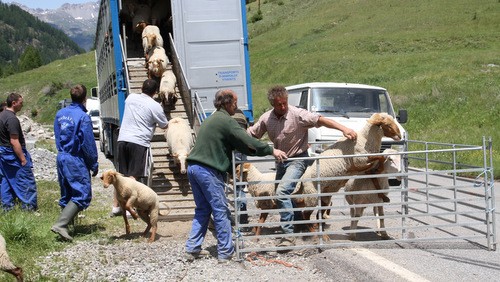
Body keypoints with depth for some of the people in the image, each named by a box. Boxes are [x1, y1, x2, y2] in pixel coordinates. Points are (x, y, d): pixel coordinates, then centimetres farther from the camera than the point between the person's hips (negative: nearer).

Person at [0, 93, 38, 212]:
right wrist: (23, 159, -21)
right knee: (26, 180, -2)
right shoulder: (12, 119, -21)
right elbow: (14, 142, -24)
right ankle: (29, 206, 1)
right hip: (13, 153, -10)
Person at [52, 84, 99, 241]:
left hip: (61, 158, 8)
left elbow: (57, 137, 13)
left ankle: (67, 223, 20)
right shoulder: (83, 117, -15)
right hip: (76, 161, -8)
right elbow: (88, 143, -13)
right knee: (82, 195, -6)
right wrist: (94, 165, -5)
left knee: (66, 195, 16)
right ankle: (60, 225, -17)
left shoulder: (60, 114, 6)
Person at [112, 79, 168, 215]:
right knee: (134, 176, -5)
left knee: (121, 175, 13)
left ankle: (116, 205, 18)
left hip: (123, 139, 5)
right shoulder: (155, 106, -4)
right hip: (139, 142, -5)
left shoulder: (130, 98, 11)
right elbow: (164, 126, 10)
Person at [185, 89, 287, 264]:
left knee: (202, 209, 16)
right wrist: (271, 151, -5)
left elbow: (234, 144, 23)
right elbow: (248, 142, -14)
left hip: (194, 168, 9)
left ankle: (192, 249, 14)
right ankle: (225, 252, 1)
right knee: (221, 211, -2)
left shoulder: (211, 119, 22)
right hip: (208, 170, -9)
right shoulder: (226, 121, -9)